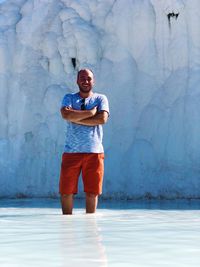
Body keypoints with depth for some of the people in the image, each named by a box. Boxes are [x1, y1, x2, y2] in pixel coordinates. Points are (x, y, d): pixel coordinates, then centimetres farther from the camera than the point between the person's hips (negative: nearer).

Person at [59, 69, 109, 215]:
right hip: (71, 151, 0)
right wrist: (91, 112, -10)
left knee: (92, 192, 3)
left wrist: (75, 118, -8)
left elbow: (103, 119, -9)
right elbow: (66, 114, -11)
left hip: (94, 152, 0)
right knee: (66, 190, 1)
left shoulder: (101, 99, 10)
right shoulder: (69, 98, 11)